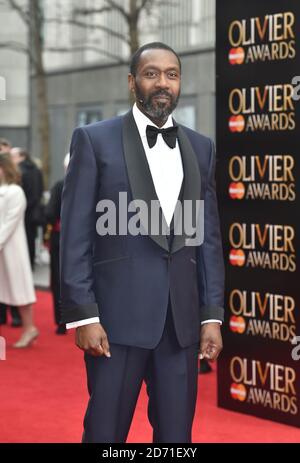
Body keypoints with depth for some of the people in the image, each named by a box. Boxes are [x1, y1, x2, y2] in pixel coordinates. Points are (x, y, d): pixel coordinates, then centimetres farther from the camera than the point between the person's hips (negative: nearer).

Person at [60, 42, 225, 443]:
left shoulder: (201, 148, 11)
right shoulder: (95, 140, -1)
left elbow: (209, 238, 12)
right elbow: (75, 236, -4)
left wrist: (212, 315, 5)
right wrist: (84, 316, -11)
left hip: (183, 319, 4)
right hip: (118, 315, -3)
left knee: (176, 435, 9)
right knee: (105, 432, 4)